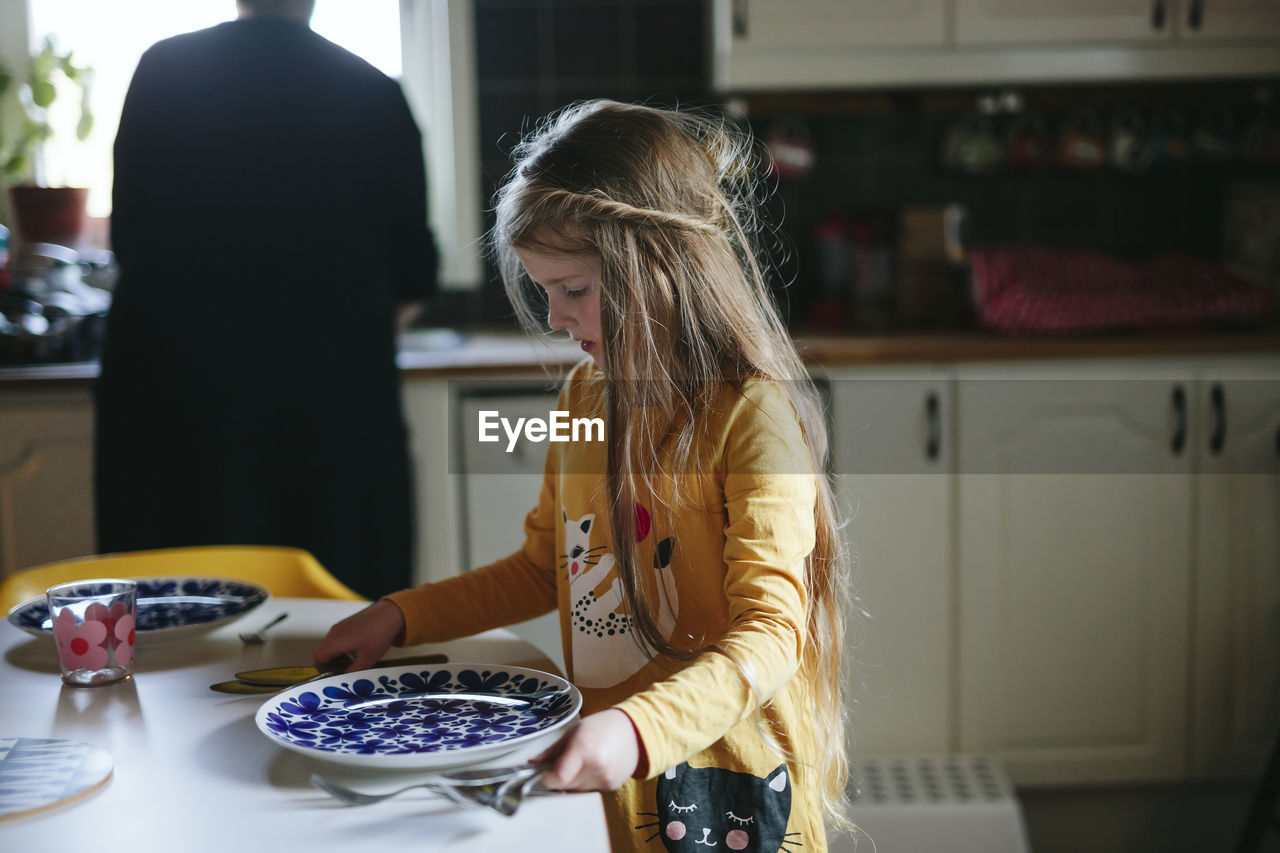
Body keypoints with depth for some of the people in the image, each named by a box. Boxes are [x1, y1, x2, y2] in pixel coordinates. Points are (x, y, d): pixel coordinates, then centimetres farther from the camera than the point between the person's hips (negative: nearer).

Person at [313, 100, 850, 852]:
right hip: (601, 771, 7)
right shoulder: (586, 395, 6)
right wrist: (403, 616, 9)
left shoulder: (752, 415, -18)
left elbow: (769, 633, -24)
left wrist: (639, 731, -37)